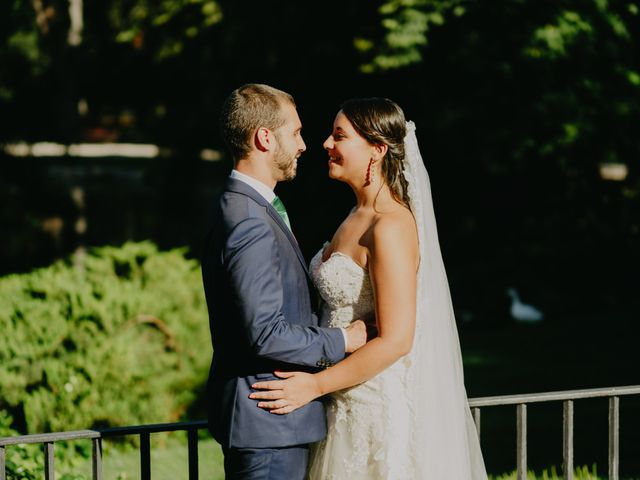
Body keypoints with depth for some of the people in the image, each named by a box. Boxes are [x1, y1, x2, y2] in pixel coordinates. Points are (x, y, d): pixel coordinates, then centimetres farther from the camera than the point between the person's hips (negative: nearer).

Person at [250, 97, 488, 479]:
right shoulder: (360, 215, 9)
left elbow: (396, 339, -23)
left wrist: (314, 385, -21)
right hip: (350, 403, 9)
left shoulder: (391, 226, -20)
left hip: (381, 405, -9)